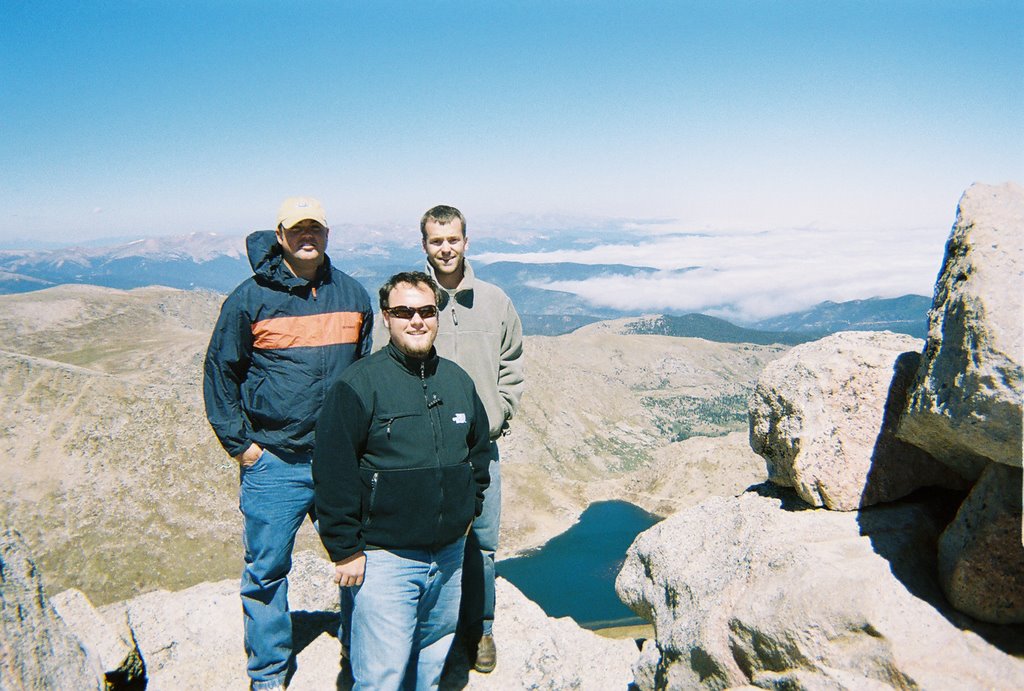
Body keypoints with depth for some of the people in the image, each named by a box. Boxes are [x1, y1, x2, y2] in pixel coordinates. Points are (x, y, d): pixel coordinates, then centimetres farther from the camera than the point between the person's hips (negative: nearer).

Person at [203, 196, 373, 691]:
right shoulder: (250, 298, -5)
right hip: (273, 464, -2)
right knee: (267, 570, 8)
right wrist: (239, 444, -4)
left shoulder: (352, 295, 4)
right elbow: (219, 372, 1)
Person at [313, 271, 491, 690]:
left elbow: (479, 448, 19)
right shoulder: (361, 383, -12)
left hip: (450, 554, 6)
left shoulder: (458, 380, 6)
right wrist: (345, 549, -13)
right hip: (384, 557, -5)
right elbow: (332, 471, -14)